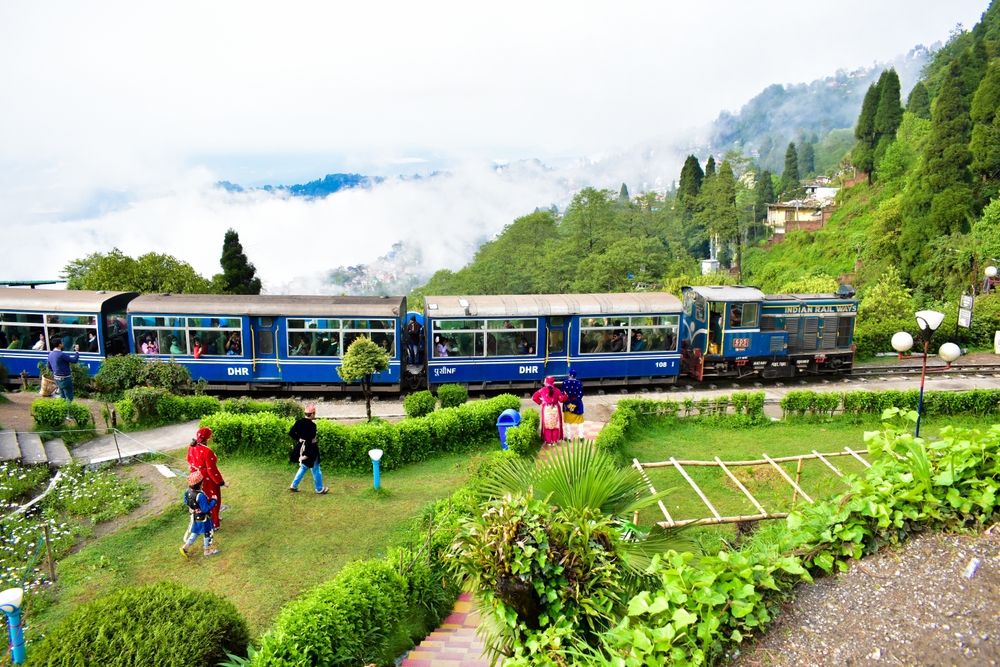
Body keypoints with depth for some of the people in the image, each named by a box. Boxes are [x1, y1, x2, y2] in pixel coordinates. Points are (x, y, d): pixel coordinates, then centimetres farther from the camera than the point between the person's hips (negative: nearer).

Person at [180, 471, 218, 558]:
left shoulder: (188, 491, -12)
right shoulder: (200, 496, -37)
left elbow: (187, 502, 6)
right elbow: (205, 509, -29)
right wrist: (214, 501, -19)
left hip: (195, 518, 7)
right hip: (203, 519, -7)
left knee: (195, 533, 29)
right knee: (208, 534, 16)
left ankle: (185, 547, 28)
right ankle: (207, 551, 33)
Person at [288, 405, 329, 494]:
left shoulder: (299, 422, -3)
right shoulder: (312, 425, -24)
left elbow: (291, 433, 3)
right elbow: (309, 440, -27)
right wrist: (307, 454, -25)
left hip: (301, 447, 7)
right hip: (310, 448, -7)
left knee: (303, 467, 25)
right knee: (316, 469, 9)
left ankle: (294, 485, 25)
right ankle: (319, 489, 21)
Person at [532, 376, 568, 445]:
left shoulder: (542, 390, -4)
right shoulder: (557, 390, -4)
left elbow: (534, 397, -1)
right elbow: (562, 399, -1)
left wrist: (540, 402, 9)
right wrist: (566, 395, 16)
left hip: (546, 409, -1)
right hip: (555, 409, 1)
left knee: (547, 425, 7)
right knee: (555, 425, 10)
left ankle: (548, 441, 9)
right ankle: (555, 441, 13)